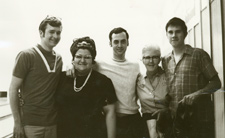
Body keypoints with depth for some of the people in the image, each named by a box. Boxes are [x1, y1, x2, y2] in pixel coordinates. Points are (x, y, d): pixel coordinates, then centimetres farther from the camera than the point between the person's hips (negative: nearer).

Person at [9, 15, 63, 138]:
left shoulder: (59, 59, 7)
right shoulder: (26, 56, -7)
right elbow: (13, 89, -8)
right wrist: (17, 123, -10)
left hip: (53, 123, 5)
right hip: (30, 123, -4)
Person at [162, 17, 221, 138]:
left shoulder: (199, 55, -3)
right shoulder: (165, 61, 10)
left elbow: (216, 83, -3)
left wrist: (196, 94, -18)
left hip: (200, 120, -4)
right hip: (174, 119, 4)